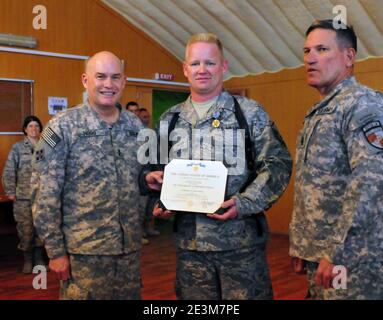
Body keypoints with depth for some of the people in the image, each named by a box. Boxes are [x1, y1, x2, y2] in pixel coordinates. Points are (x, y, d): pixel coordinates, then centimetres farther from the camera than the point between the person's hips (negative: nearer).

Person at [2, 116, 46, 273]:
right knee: (26, 229, 1)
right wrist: (10, 192, -4)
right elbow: (8, 171, 0)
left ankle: (39, 259, 22)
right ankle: (27, 260, 16)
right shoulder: (18, 147, 1)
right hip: (23, 196, -2)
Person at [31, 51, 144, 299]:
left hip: (130, 247, 5)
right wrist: (55, 250, -11)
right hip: (84, 250, -4)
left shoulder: (136, 126, 6)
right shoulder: (63, 127, -8)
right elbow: (45, 193, -10)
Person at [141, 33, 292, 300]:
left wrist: (244, 203, -17)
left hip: (242, 243, -3)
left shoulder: (251, 112, 0)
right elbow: (152, 170, 18)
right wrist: (150, 178, -4)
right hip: (189, 244, 3)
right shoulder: (170, 119, 11)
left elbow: (278, 164, -5)